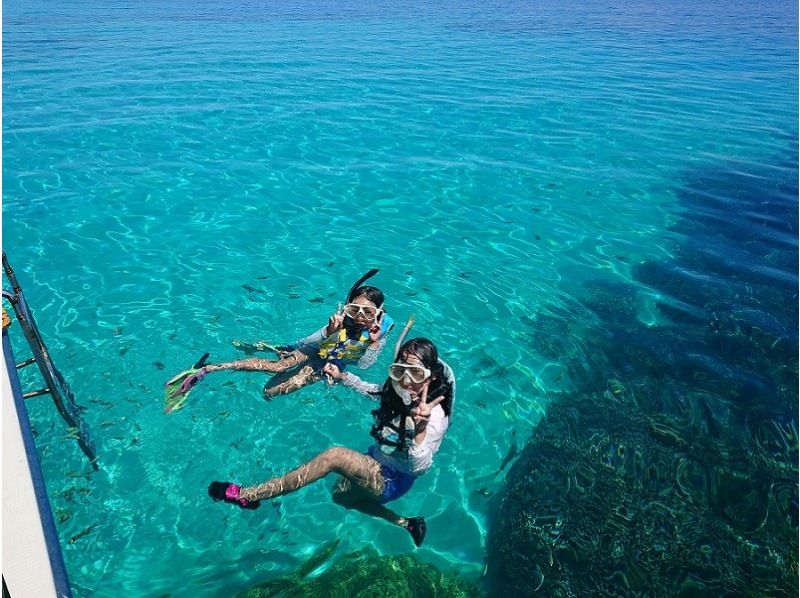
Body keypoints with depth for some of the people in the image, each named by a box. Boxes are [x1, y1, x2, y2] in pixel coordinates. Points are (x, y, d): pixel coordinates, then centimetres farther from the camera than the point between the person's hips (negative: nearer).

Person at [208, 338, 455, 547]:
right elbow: (375, 391, 11)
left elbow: (420, 467, -40)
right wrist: (343, 377, 0)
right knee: (341, 496, 34)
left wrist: (421, 430, -58)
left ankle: (248, 496, -21)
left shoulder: (434, 415, -30)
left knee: (335, 455, -30)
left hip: (393, 480, -8)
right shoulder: (398, 390, -12)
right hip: (378, 464, 9)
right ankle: (404, 523, 39)